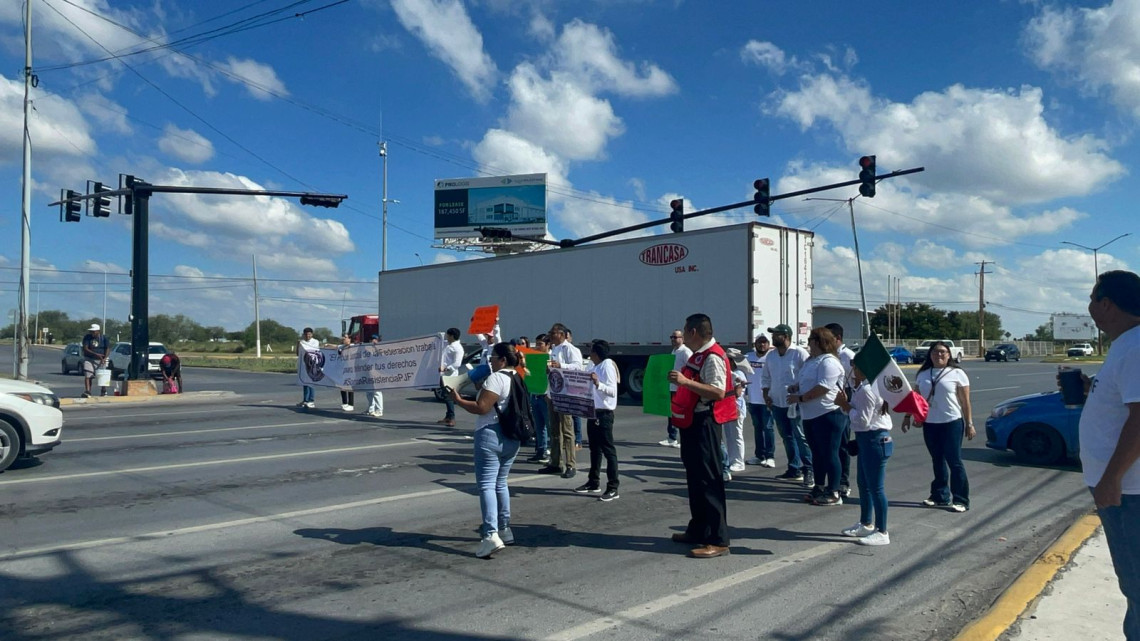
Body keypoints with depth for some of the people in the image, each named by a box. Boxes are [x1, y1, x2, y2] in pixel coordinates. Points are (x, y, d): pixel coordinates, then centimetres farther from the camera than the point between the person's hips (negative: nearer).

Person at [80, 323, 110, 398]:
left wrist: (105, 358, -20)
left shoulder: (103, 338, 0)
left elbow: (108, 349, -3)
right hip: (89, 359, -1)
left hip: (101, 360, 1)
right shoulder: (87, 337, -3)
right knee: (87, 376, -13)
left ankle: (104, 391, 23)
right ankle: (87, 391, -18)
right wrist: (96, 354, -21)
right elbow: (85, 349, -10)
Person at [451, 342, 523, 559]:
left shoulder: (496, 378, -14)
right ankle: (504, 529, 26)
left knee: (486, 484, -10)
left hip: (491, 435, -9)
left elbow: (481, 407, -19)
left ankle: (491, 535, -20)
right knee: (500, 483, 20)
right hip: (512, 437, 9)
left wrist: (458, 400, -7)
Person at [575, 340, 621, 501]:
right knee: (594, 449, 16)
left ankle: (613, 488, -3)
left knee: (608, 450, -6)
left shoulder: (607, 366, -13)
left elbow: (612, 391, -24)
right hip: (593, 412, 9)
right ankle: (594, 483, 25)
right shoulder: (594, 367, 14)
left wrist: (598, 383, -38)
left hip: (604, 413, -9)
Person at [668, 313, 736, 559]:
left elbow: (718, 392, -29)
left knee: (708, 479, -7)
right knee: (694, 477, 18)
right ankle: (697, 530, 31)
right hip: (692, 421, 11)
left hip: (704, 422, -11)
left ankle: (718, 540, -2)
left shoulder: (712, 358, -17)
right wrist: (678, 381, 15)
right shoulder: (697, 355, 13)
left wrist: (685, 381, -32)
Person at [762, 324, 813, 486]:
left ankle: (809, 471, -2)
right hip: (777, 403, 7)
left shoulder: (799, 353, -10)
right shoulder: (770, 355, 10)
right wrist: (766, 395, 7)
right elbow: (766, 377, 18)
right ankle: (794, 469, 22)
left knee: (801, 437, -7)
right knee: (787, 437, 13)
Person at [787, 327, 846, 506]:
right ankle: (819, 489, 27)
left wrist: (800, 398, -18)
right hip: (811, 415, 10)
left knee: (829, 454, -3)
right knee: (817, 454, 16)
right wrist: (795, 387, 5)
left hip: (828, 415, -10)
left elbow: (823, 388, -24)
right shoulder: (810, 361, 16)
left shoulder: (828, 362, -16)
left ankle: (833, 493, 5)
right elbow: (804, 382, 27)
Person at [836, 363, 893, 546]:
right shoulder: (875, 384, 11)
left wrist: (845, 405, -11)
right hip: (869, 438, 11)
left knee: (875, 487, -4)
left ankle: (882, 532, 3)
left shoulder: (866, 390, -21)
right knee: (863, 483, 20)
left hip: (873, 439, -11)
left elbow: (862, 420, -22)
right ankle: (865, 524, 33)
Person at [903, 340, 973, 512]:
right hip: (929, 424, 5)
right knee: (937, 461, 13)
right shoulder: (923, 374, 10)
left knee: (954, 461, -3)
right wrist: (907, 416, 9)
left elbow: (965, 401, -4)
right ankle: (940, 496, 23)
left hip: (952, 423, -5)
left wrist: (969, 424, -6)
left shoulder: (957, 374, -3)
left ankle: (961, 500, 4)